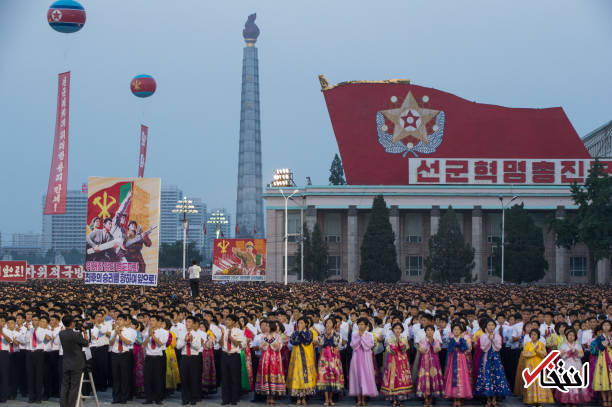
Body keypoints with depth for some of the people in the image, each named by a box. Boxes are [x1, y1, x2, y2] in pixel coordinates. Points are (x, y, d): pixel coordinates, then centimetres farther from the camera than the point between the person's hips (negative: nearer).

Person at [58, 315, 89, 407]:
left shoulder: (61, 333, -1)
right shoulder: (76, 335, -19)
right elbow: (86, 343, -7)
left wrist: (80, 332, 10)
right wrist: (84, 332, 1)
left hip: (65, 364, 5)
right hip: (76, 365, -5)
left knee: (64, 386, 10)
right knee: (74, 387, 0)